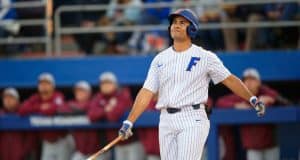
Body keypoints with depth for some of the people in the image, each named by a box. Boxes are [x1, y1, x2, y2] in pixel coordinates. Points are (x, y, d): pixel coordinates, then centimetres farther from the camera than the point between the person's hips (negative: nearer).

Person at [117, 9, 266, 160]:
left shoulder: (205, 57, 2)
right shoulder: (160, 59, 11)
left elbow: (230, 79, 3)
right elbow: (146, 93, 8)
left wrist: (252, 99, -8)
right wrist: (129, 122, -1)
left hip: (192, 120, -4)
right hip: (166, 121, 5)